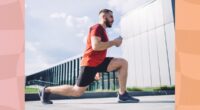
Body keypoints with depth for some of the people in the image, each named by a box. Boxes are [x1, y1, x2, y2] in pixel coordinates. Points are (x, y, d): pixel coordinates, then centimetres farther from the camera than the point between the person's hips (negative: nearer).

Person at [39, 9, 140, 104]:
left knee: (123, 63, -1)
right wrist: (114, 42, -14)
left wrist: (97, 70, 26)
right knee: (77, 92, -3)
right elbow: (95, 46, -26)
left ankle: (122, 95, -3)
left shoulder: (102, 30, 21)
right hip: (90, 63, -9)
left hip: (99, 62, 9)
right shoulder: (97, 27, -9)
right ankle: (46, 90, 13)